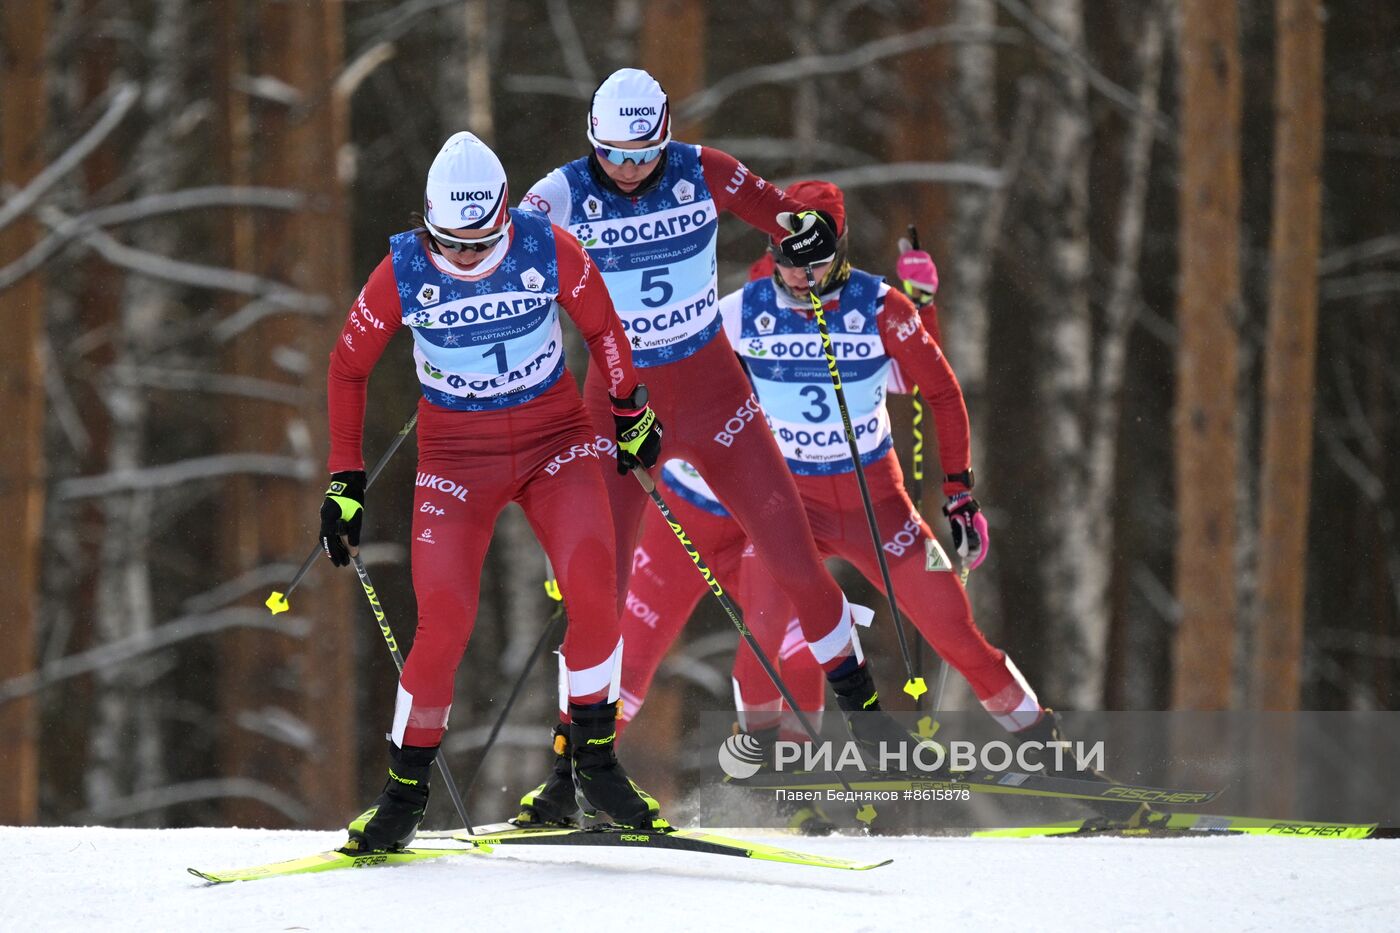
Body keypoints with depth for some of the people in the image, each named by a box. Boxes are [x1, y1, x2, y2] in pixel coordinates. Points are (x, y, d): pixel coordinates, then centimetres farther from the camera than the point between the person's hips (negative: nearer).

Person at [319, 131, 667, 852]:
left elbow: (602, 326, 6)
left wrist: (630, 413, 17)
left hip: (555, 439, 1)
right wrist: (345, 480, 2)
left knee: (593, 588, -23)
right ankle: (404, 792, 2)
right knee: (444, 623, -15)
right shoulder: (402, 273, -13)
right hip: (456, 454, -1)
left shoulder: (548, 250, -13)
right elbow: (348, 367, 2)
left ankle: (592, 756, -6)